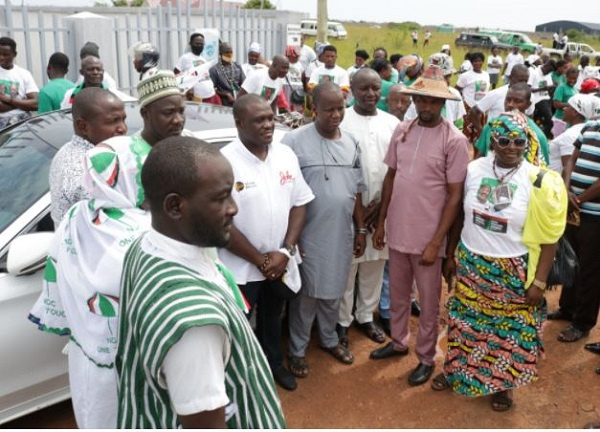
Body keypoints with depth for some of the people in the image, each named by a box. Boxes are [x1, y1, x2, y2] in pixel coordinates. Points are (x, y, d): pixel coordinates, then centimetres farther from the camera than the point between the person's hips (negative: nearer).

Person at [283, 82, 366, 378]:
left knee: (333, 291, 19)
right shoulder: (295, 141, -13)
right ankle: (298, 350, 26)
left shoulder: (351, 143, 5)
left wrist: (360, 229, 11)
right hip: (309, 234, -5)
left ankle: (329, 339, 40)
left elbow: (356, 191, 11)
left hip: (342, 234, 5)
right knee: (306, 295, 8)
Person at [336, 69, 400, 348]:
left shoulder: (392, 123, 5)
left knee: (375, 266, 14)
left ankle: (365, 316, 31)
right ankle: (342, 320, 21)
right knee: (346, 267, 4)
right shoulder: (341, 121, -7)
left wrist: (382, 202, -5)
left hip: (382, 209, 4)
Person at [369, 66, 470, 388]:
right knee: (398, 294, 21)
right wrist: (380, 223, 10)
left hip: (427, 237, -4)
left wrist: (435, 242, -14)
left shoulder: (455, 141, -13)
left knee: (428, 302, 12)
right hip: (397, 231, 5)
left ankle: (426, 357, 31)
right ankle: (398, 342, 43)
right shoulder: (401, 131, 2)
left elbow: (455, 197, -12)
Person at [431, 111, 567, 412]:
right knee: (466, 323, 17)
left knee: (509, 329, 14)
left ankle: (501, 384, 37)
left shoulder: (539, 182, -14)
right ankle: (456, 371, 40)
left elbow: (549, 238, -9)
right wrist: (450, 256, 8)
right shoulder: (474, 169, -6)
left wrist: (539, 282, -10)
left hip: (513, 271, -2)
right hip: (470, 263, 2)